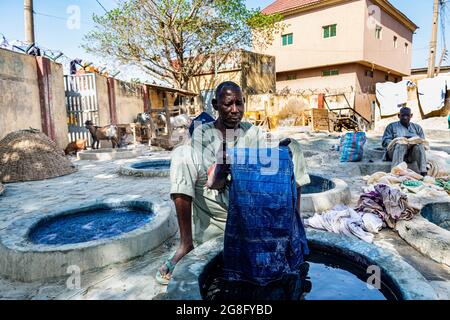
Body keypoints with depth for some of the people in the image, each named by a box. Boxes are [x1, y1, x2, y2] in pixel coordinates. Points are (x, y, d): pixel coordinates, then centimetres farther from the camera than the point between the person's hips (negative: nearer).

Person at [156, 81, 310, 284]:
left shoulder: (254, 133, 9)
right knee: (182, 154, -22)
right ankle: (186, 242, -25)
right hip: (217, 205, -1)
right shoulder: (202, 133, 2)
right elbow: (197, 175, -9)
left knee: (290, 146, -8)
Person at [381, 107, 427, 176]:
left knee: (419, 145, -30)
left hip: (411, 155, 2)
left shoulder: (417, 127, 24)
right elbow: (385, 141, 3)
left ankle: (423, 172, -41)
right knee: (401, 145, -35)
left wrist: (414, 143, -11)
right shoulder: (392, 126, 16)